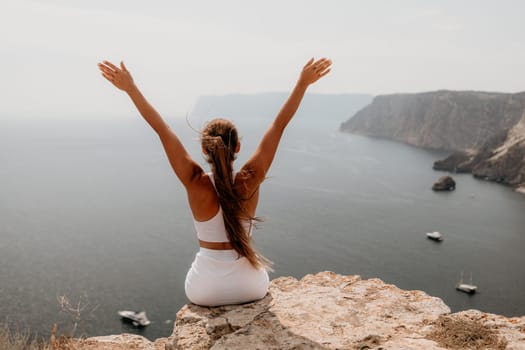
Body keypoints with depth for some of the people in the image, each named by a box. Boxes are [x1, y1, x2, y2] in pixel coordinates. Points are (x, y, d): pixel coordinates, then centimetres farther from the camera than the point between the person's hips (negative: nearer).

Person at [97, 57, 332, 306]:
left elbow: (162, 129, -19)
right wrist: (303, 82, -10)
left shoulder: (197, 185, -20)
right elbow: (279, 125, -15)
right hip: (251, 287, 1)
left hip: (204, 291, 0)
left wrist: (131, 88, -15)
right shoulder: (250, 181, -18)